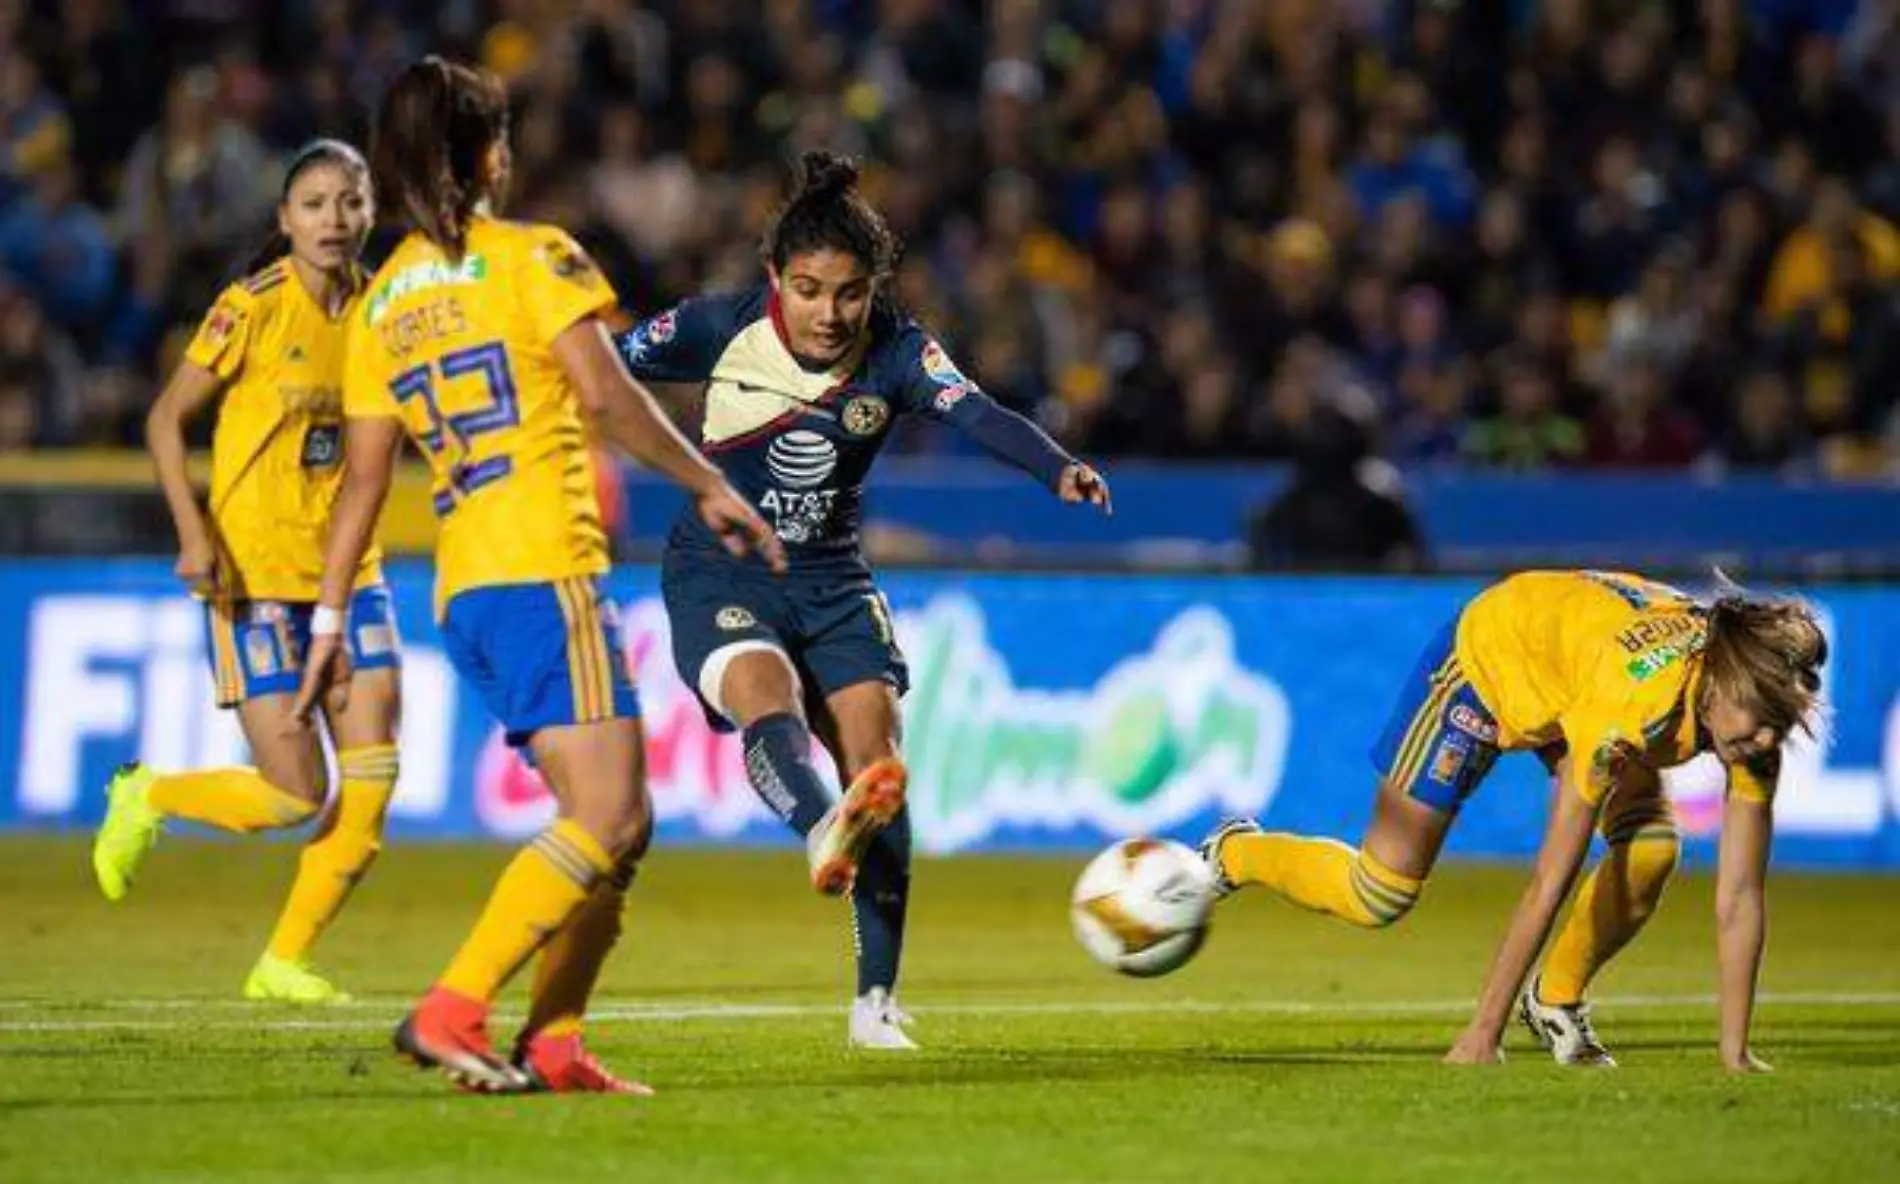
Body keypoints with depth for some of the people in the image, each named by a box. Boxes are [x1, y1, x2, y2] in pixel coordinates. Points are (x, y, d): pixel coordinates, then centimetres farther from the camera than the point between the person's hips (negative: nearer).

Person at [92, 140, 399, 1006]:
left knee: (373, 779, -6)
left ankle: (285, 962, 9)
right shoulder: (252, 310, -12)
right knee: (295, 796, -9)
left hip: (347, 569, 5)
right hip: (256, 572, -5)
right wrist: (194, 532, -18)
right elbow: (165, 421, -7)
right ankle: (146, 800, 20)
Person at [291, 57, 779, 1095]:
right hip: (541, 573, -8)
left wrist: (330, 619, 16)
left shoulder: (379, 305, 16)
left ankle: (552, 1046, 5)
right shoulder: (531, 258, -2)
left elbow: (362, 476, 15)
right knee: (605, 818, -11)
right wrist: (709, 489, -5)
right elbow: (606, 397, -13)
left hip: (461, 596, 8)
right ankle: (451, 1011, -22)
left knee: (621, 822, 13)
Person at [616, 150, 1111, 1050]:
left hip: (831, 581, 3)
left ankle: (875, 1004, -3)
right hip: (717, 573, -3)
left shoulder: (898, 352, -9)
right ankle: (826, 835, -65)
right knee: (768, 699, -32)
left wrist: (1060, 470, -43)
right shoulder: (723, 328, -12)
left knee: (876, 764, -10)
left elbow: (977, 413, -26)